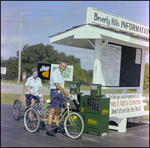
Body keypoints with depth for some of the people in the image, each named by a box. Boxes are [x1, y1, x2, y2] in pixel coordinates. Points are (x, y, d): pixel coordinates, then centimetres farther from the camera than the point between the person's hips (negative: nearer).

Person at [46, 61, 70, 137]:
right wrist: (65, 92, -14)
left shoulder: (60, 74, 19)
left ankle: (58, 127, 28)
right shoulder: (55, 73, -11)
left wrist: (65, 93, 15)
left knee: (57, 111, 16)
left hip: (60, 93, 9)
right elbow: (57, 85, -17)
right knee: (53, 110, -13)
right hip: (55, 92, -9)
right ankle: (49, 130, -13)